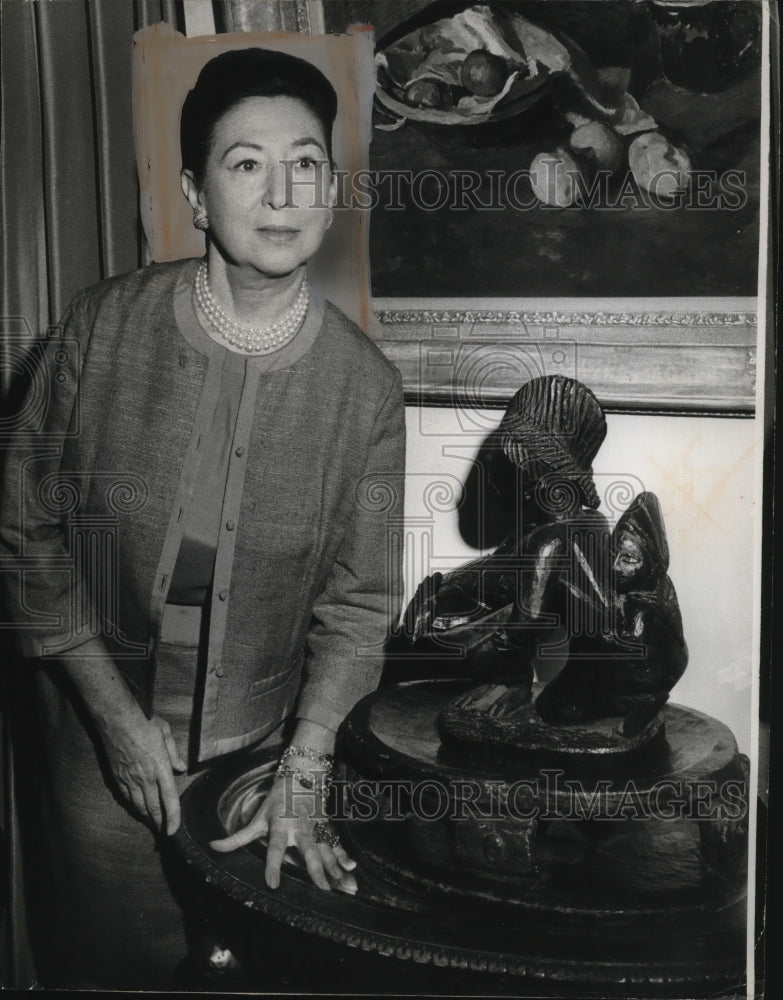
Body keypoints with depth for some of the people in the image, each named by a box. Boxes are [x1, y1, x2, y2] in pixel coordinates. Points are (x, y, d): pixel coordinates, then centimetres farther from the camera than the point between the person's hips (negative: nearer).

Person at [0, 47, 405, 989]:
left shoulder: (366, 385, -12)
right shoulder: (101, 327, -13)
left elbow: (359, 600, -7)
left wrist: (301, 771, -14)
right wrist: (117, 716, -9)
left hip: (270, 740, 1)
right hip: (103, 738, 0)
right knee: (107, 963, 19)